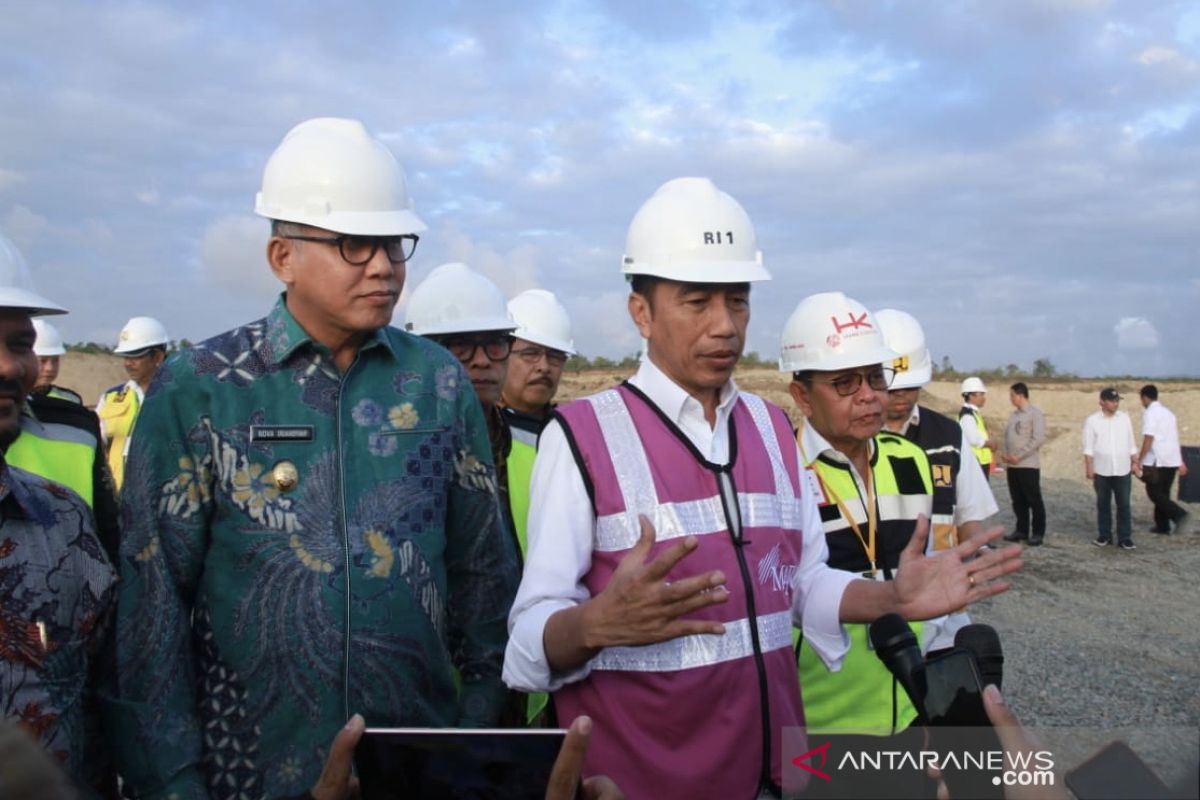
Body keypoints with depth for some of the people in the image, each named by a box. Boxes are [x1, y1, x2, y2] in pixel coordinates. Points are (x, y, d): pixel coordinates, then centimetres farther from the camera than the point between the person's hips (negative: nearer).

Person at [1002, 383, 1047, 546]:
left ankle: (1038, 533, 7)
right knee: (1018, 500, 10)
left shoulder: (1035, 413, -8)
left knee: (1034, 500, 0)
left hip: (1029, 465, -7)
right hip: (1012, 465, 7)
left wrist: (1019, 456, -16)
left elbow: (1039, 439, -15)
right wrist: (1007, 456, 1)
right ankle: (1022, 530, 19)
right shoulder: (1013, 415, 14)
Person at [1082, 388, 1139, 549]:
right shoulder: (1092, 421, -3)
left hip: (1122, 470, 2)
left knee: (1124, 505, 1)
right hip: (1101, 471, -1)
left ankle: (1125, 538, 5)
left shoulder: (1125, 418, 6)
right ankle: (1104, 535, 18)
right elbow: (1088, 447, -4)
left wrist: (1135, 462, 8)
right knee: (1103, 505, 8)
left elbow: (1131, 443, 11)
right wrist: (1089, 467, -9)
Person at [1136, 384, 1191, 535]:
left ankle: (1180, 515, -19)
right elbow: (1175, 438, 17)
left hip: (1157, 461, -8)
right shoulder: (1168, 412, 15)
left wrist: (1139, 461, -12)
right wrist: (1181, 462, 20)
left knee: (1155, 494, -3)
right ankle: (1162, 525, 18)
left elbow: (1148, 440, -17)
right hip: (1172, 460, 8)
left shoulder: (1150, 414, -10)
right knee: (1163, 493, 15)